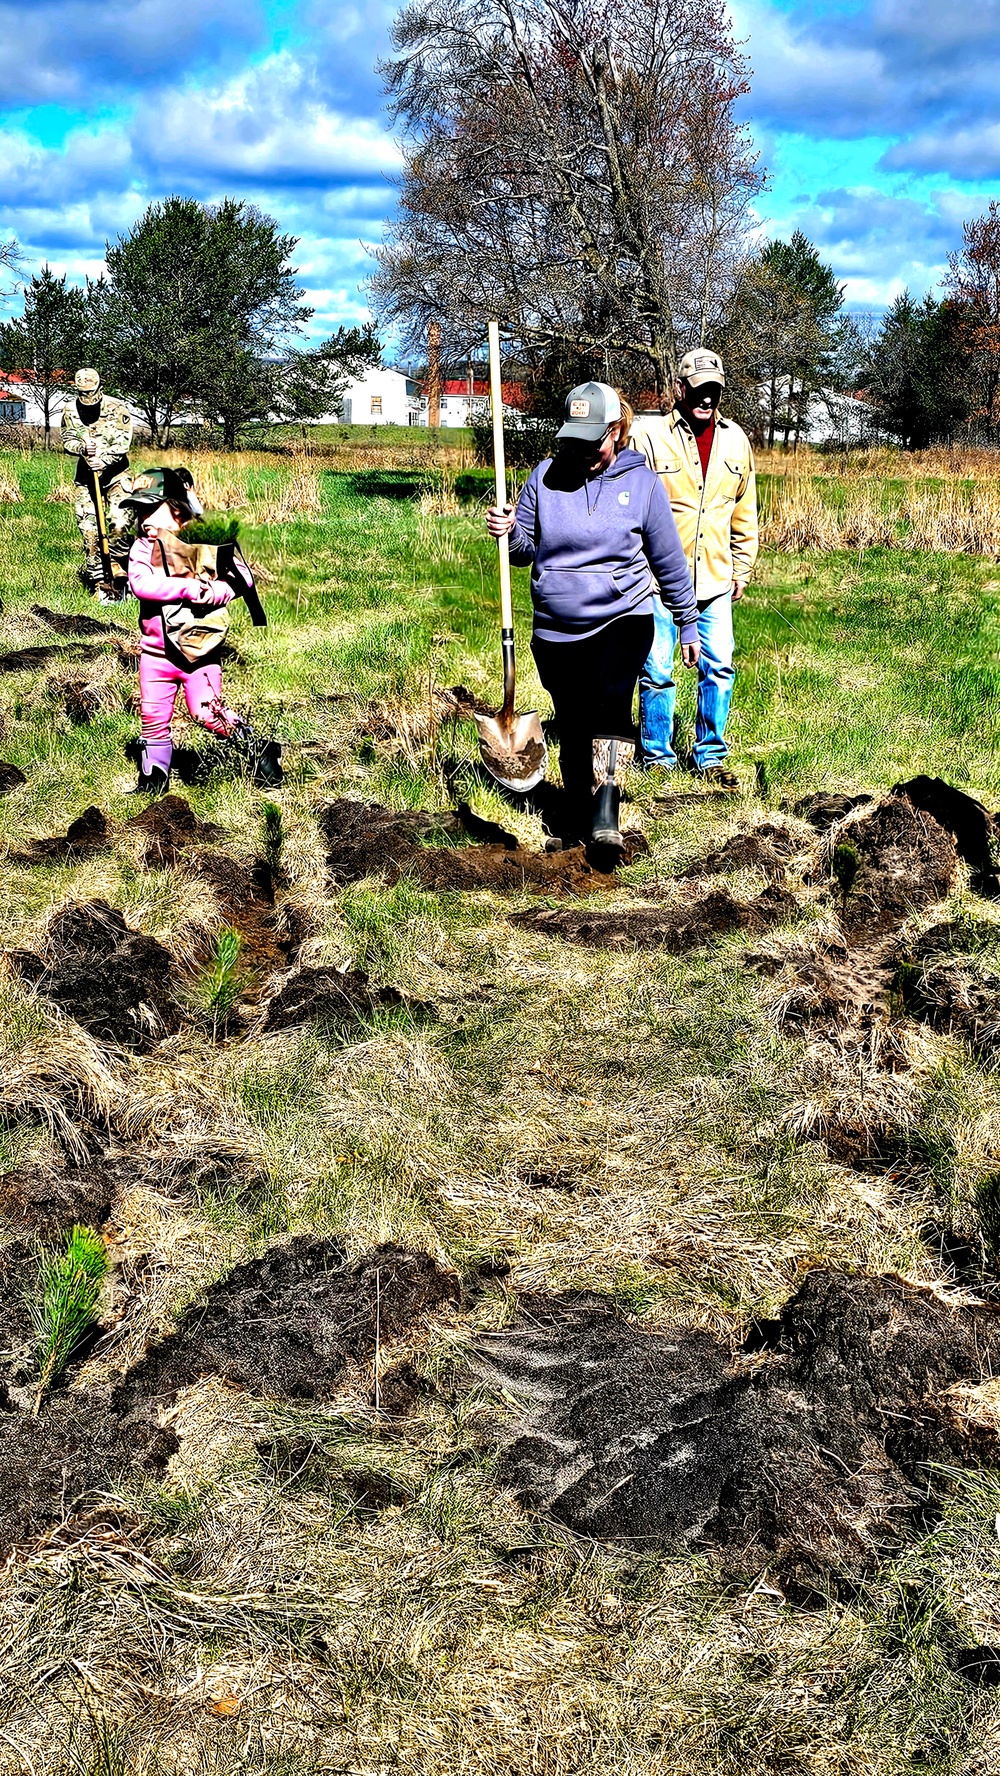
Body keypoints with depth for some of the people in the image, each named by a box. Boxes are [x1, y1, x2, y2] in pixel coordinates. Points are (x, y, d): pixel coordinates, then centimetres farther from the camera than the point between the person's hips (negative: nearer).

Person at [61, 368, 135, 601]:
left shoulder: (117, 408, -10)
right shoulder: (70, 410, -1)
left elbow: (123, 442, -15)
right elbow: (67, 440, -2)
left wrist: (105, 460, -29)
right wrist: (82, 448, -24)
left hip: (115, 472, -2)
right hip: (86, 475, 2)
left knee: (121, 523, -18)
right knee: (88, 529, -3)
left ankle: (117, 568, 5)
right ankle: (101, 583, 3)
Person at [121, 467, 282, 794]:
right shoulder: (142, 548, 1)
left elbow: (242, 576, -7)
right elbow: (139, 583, -17)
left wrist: (215, 592, -24)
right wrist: (188, 587, -24)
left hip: (200, 648, -4)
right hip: (156, 651, 4)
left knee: (206, 712, -9)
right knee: (153, 717, 9)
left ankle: (256, 747, 9)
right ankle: (154, 776, 24)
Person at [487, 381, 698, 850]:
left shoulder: (641, 481, -1)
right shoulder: (546, 476, 1)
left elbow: (668, 559, 7)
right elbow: (527, 549, 7)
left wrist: (688, 623, 11)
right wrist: (507, 531, -15)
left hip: (622, 620, -2)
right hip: (556, 631, 2)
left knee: (612, 702, -27)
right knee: (572, 731, 10)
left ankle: (606, 811, -33)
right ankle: (575, 825, 25)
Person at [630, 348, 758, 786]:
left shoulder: (735, 440, 9)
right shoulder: (648, 434, -5)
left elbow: (745, 511, 17)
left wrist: (742, 568, 16)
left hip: (715, 580, 4)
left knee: (719, 669, 4)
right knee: (657, 671, 2)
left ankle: (710, 755, 18)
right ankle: (658, 757, 16)